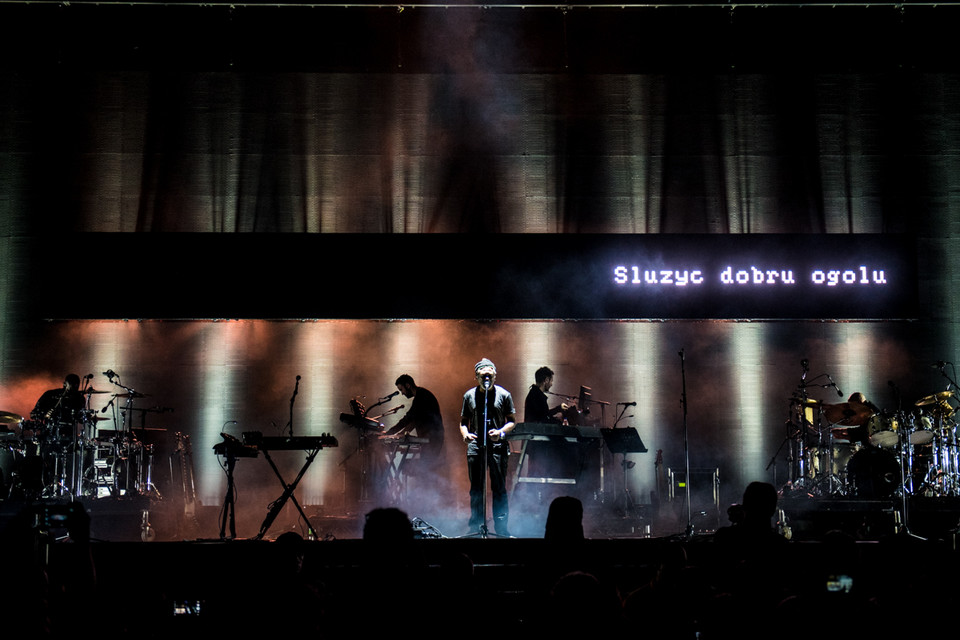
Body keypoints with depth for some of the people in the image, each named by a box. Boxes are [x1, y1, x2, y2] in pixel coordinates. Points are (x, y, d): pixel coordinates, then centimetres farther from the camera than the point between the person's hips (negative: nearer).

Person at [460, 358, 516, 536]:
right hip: (475, 445, 2)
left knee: (499, 488, -3)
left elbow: (512, 421, 6)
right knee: (476, 489, 5)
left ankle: (501, 527, 5)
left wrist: (500, 432, -13)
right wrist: (465, 433, -4)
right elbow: (464, 421, 17)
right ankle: (477, 527, 14)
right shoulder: (469, 396, 10)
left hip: (497, 446, -2)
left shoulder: (503, 395, 3)